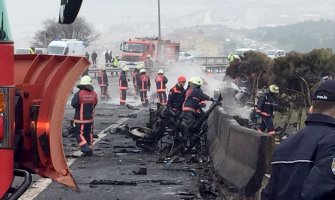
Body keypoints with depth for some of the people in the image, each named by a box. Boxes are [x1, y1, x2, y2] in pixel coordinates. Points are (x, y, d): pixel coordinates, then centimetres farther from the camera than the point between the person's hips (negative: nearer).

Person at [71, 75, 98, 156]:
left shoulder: (79, 94, -17)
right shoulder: (94, 94, -3)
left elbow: (74, 104, -17)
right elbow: (94, 104, 7)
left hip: (80, 119, -4)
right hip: (90, 118, 4)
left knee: (79, 134, 4)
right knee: (89, 134, 14)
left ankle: (85, 147, -13)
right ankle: (89, 150, 17)